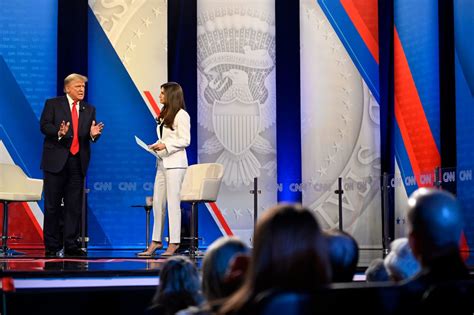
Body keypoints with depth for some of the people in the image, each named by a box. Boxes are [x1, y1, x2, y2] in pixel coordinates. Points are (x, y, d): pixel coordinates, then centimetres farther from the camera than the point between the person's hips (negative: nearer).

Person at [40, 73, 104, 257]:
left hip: (78, 162, 4)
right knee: (52, 205, 1)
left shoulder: (89, 109, 15)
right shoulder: (53, 104, 4)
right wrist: (59, 132, -23)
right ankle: (52, 246, 7)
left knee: (75, 206, 3)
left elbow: (91, 136, 10)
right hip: (56, 160, -3)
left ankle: (71, 245, 6)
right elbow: (44, 125, -6)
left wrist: (94, 133, -13)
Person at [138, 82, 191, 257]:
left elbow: (185, 140, -12)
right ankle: (156, 241, 14)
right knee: (157, 202, 8)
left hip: (175, 163, -8)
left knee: (172, 202, -6)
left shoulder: (181, 115, -7)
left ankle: (174, 243, -1)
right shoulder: (164, 115, 18)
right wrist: (156, 146, 4)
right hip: (162, 162, 8)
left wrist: (165, 145, -20)